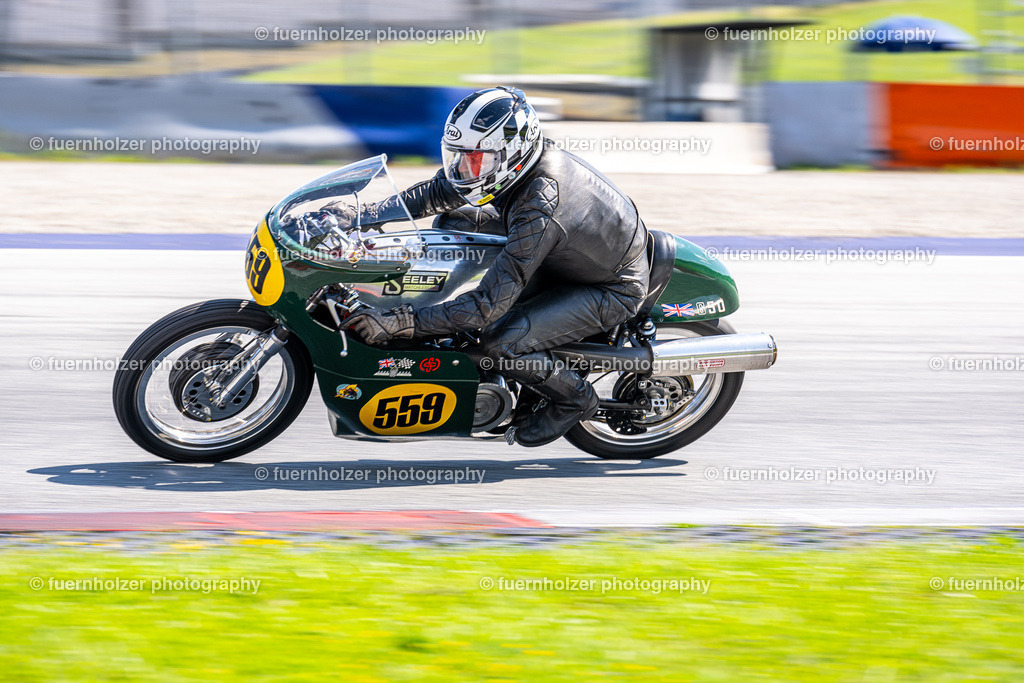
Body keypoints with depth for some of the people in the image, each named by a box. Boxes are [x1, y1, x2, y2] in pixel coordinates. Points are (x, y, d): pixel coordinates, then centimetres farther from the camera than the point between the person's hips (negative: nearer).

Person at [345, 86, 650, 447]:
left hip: (614, 291, -9)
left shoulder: (539, 211, -38)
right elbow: (436, 193, 1)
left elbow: (490, 303, -37)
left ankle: (575, 399, 4)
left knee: (502, 342, -25)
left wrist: (400, 322, -39)